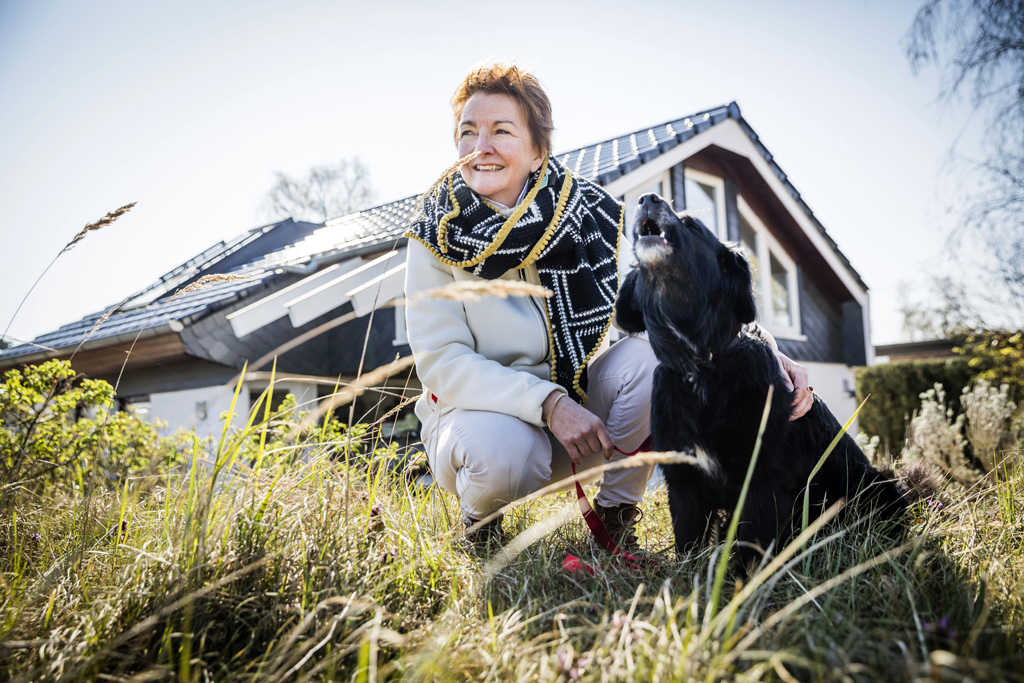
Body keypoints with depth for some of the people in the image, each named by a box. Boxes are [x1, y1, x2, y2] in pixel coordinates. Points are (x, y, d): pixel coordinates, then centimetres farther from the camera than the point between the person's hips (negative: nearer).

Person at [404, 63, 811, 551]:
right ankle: (478, 520, 2)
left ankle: (615, 514, -2)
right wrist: (548, 403, -30)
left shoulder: (590, 214, -10)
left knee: (649, 354, -24)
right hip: (479, 412, -2)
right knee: (500, 450, -36)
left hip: (576, 407, 3)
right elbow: (441, 360, -18)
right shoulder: (436, 236, -13)